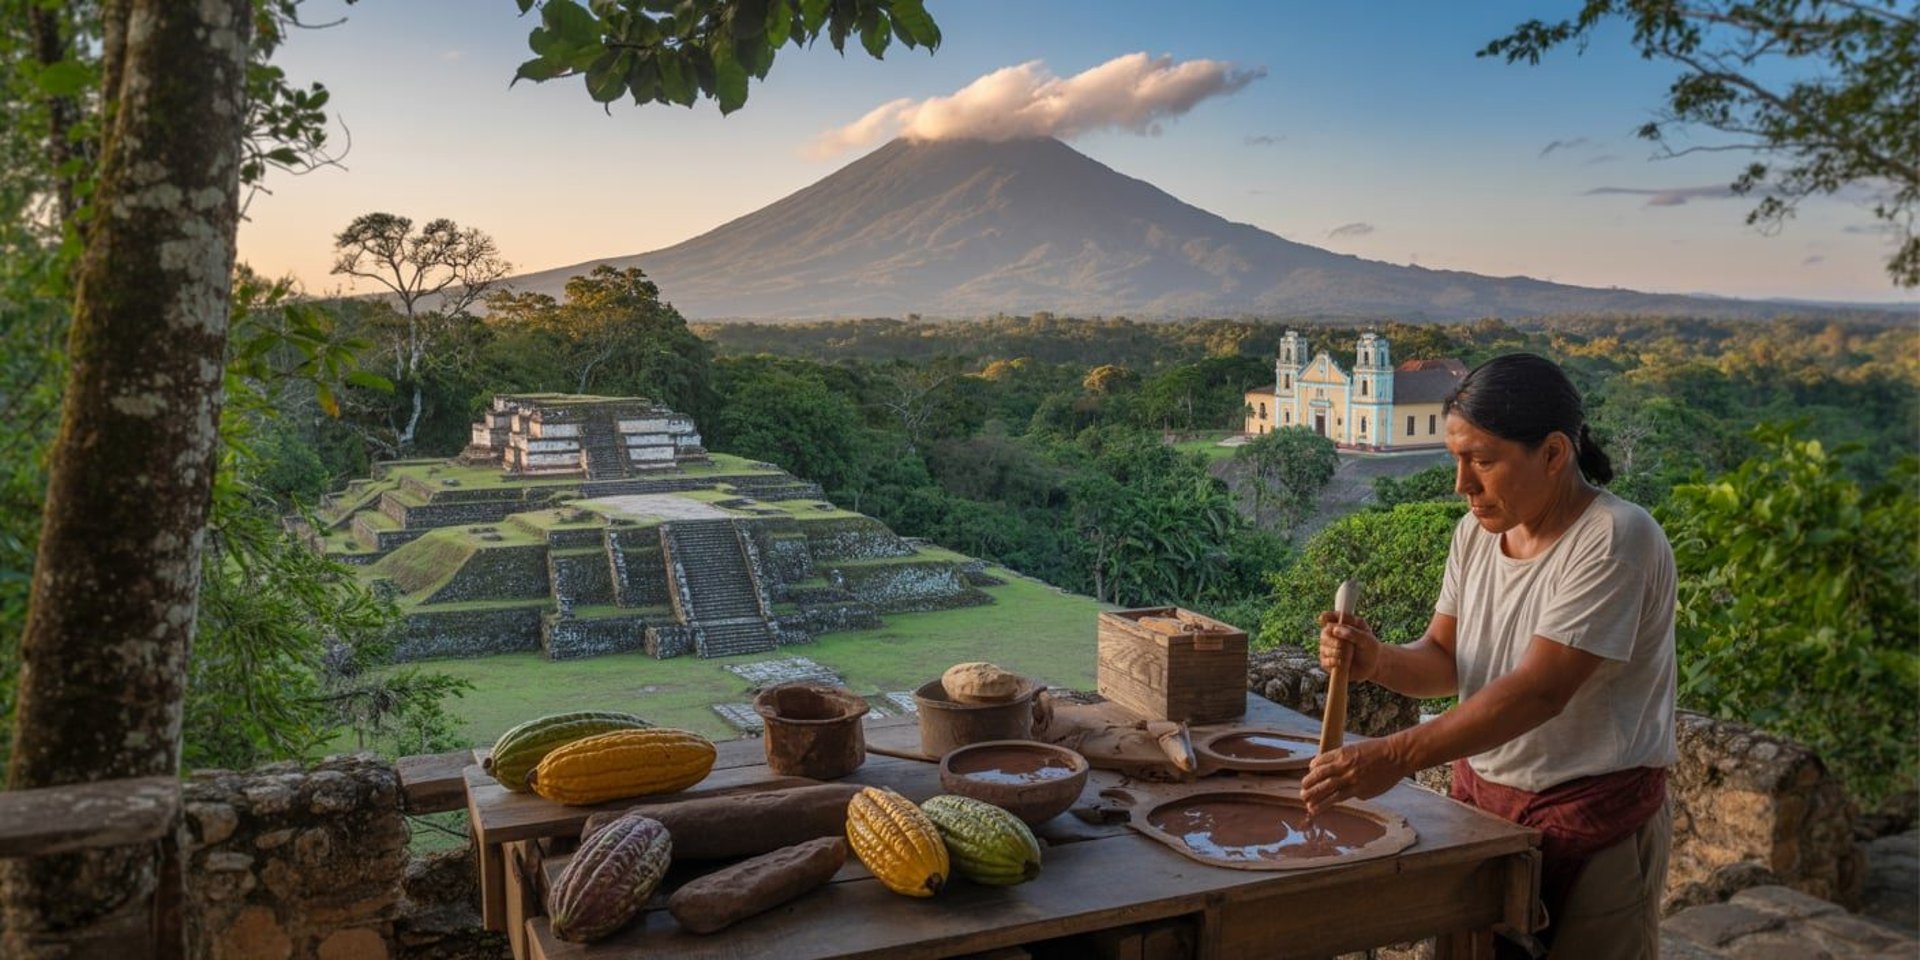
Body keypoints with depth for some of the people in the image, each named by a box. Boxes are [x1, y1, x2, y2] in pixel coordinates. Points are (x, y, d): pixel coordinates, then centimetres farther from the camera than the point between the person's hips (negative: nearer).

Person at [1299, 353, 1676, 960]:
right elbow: (1445, 660, 4)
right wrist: (1379, 662, -19)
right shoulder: (1476, 533, 1)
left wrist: (1396, 757, -33)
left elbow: (1540, 690, -28)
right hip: (1481, 797, 6)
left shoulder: (1616, 540, -20)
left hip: (1595, 819, -6)